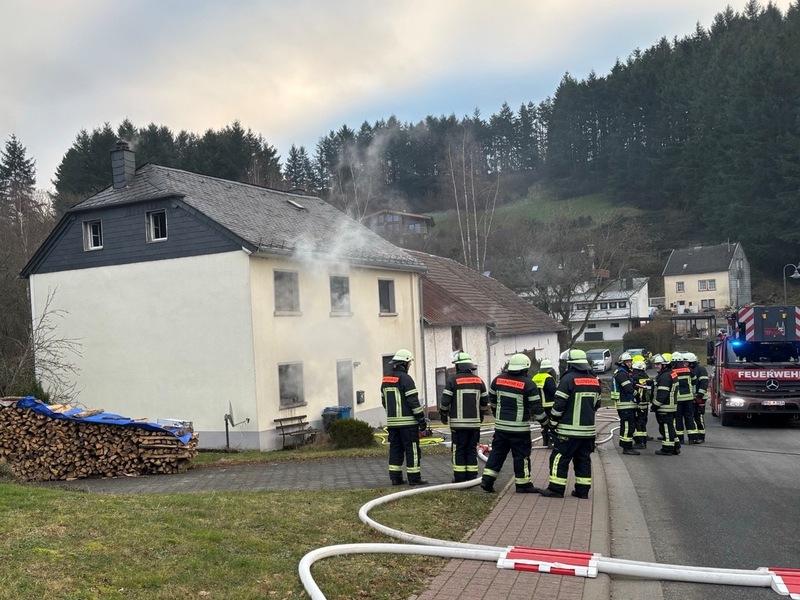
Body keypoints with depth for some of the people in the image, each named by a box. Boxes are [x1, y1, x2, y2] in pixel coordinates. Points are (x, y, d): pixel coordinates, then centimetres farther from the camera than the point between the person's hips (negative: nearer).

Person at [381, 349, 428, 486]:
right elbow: (413, 401, -16)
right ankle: (414, 478, 0)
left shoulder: (385, 379, 11)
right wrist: (422, 419, -11)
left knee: (395, 449, 11)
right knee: (412, 449, -1)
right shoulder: (405, 378, -13)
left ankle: (395, 477, 12)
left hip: (392, 421, 7)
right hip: (407, 421, -7)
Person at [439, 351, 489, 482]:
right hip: (475, 422, 4)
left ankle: (460, 478, 2)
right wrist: (480, 415, 28)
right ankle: (472, 478, 11)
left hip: (458, 423, -4)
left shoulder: (453, 380, -6)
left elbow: (445, 400, -7)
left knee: (458, 450, 2)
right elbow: (485, 401, 13)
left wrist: (443, 415, 9)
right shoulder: (479, 380, 8)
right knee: (472, 449, 9)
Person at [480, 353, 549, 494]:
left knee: (497, 452, 13)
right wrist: (545, 423, 5)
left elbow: (492, 401, 16)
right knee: (521, 455, 5)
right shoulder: (528, 384, -12)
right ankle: (523, 484, 13)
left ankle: (487, 480, 8)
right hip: (519, 428, -5)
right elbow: (536, 408, -10)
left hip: (500, 425, 5)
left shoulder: (498, 379, 4)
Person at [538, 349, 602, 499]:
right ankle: (582, 490, 14)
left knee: (560, 458, -1)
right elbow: (597, 404, 18)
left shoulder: (568, 379, -12)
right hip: (589, 429, 7)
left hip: (569, 429, -7)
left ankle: (556, 489, 0)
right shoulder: (595, 380, 10)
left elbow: (559, 404, -14)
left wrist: (553, 421, -1)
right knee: (583, 459, 13)